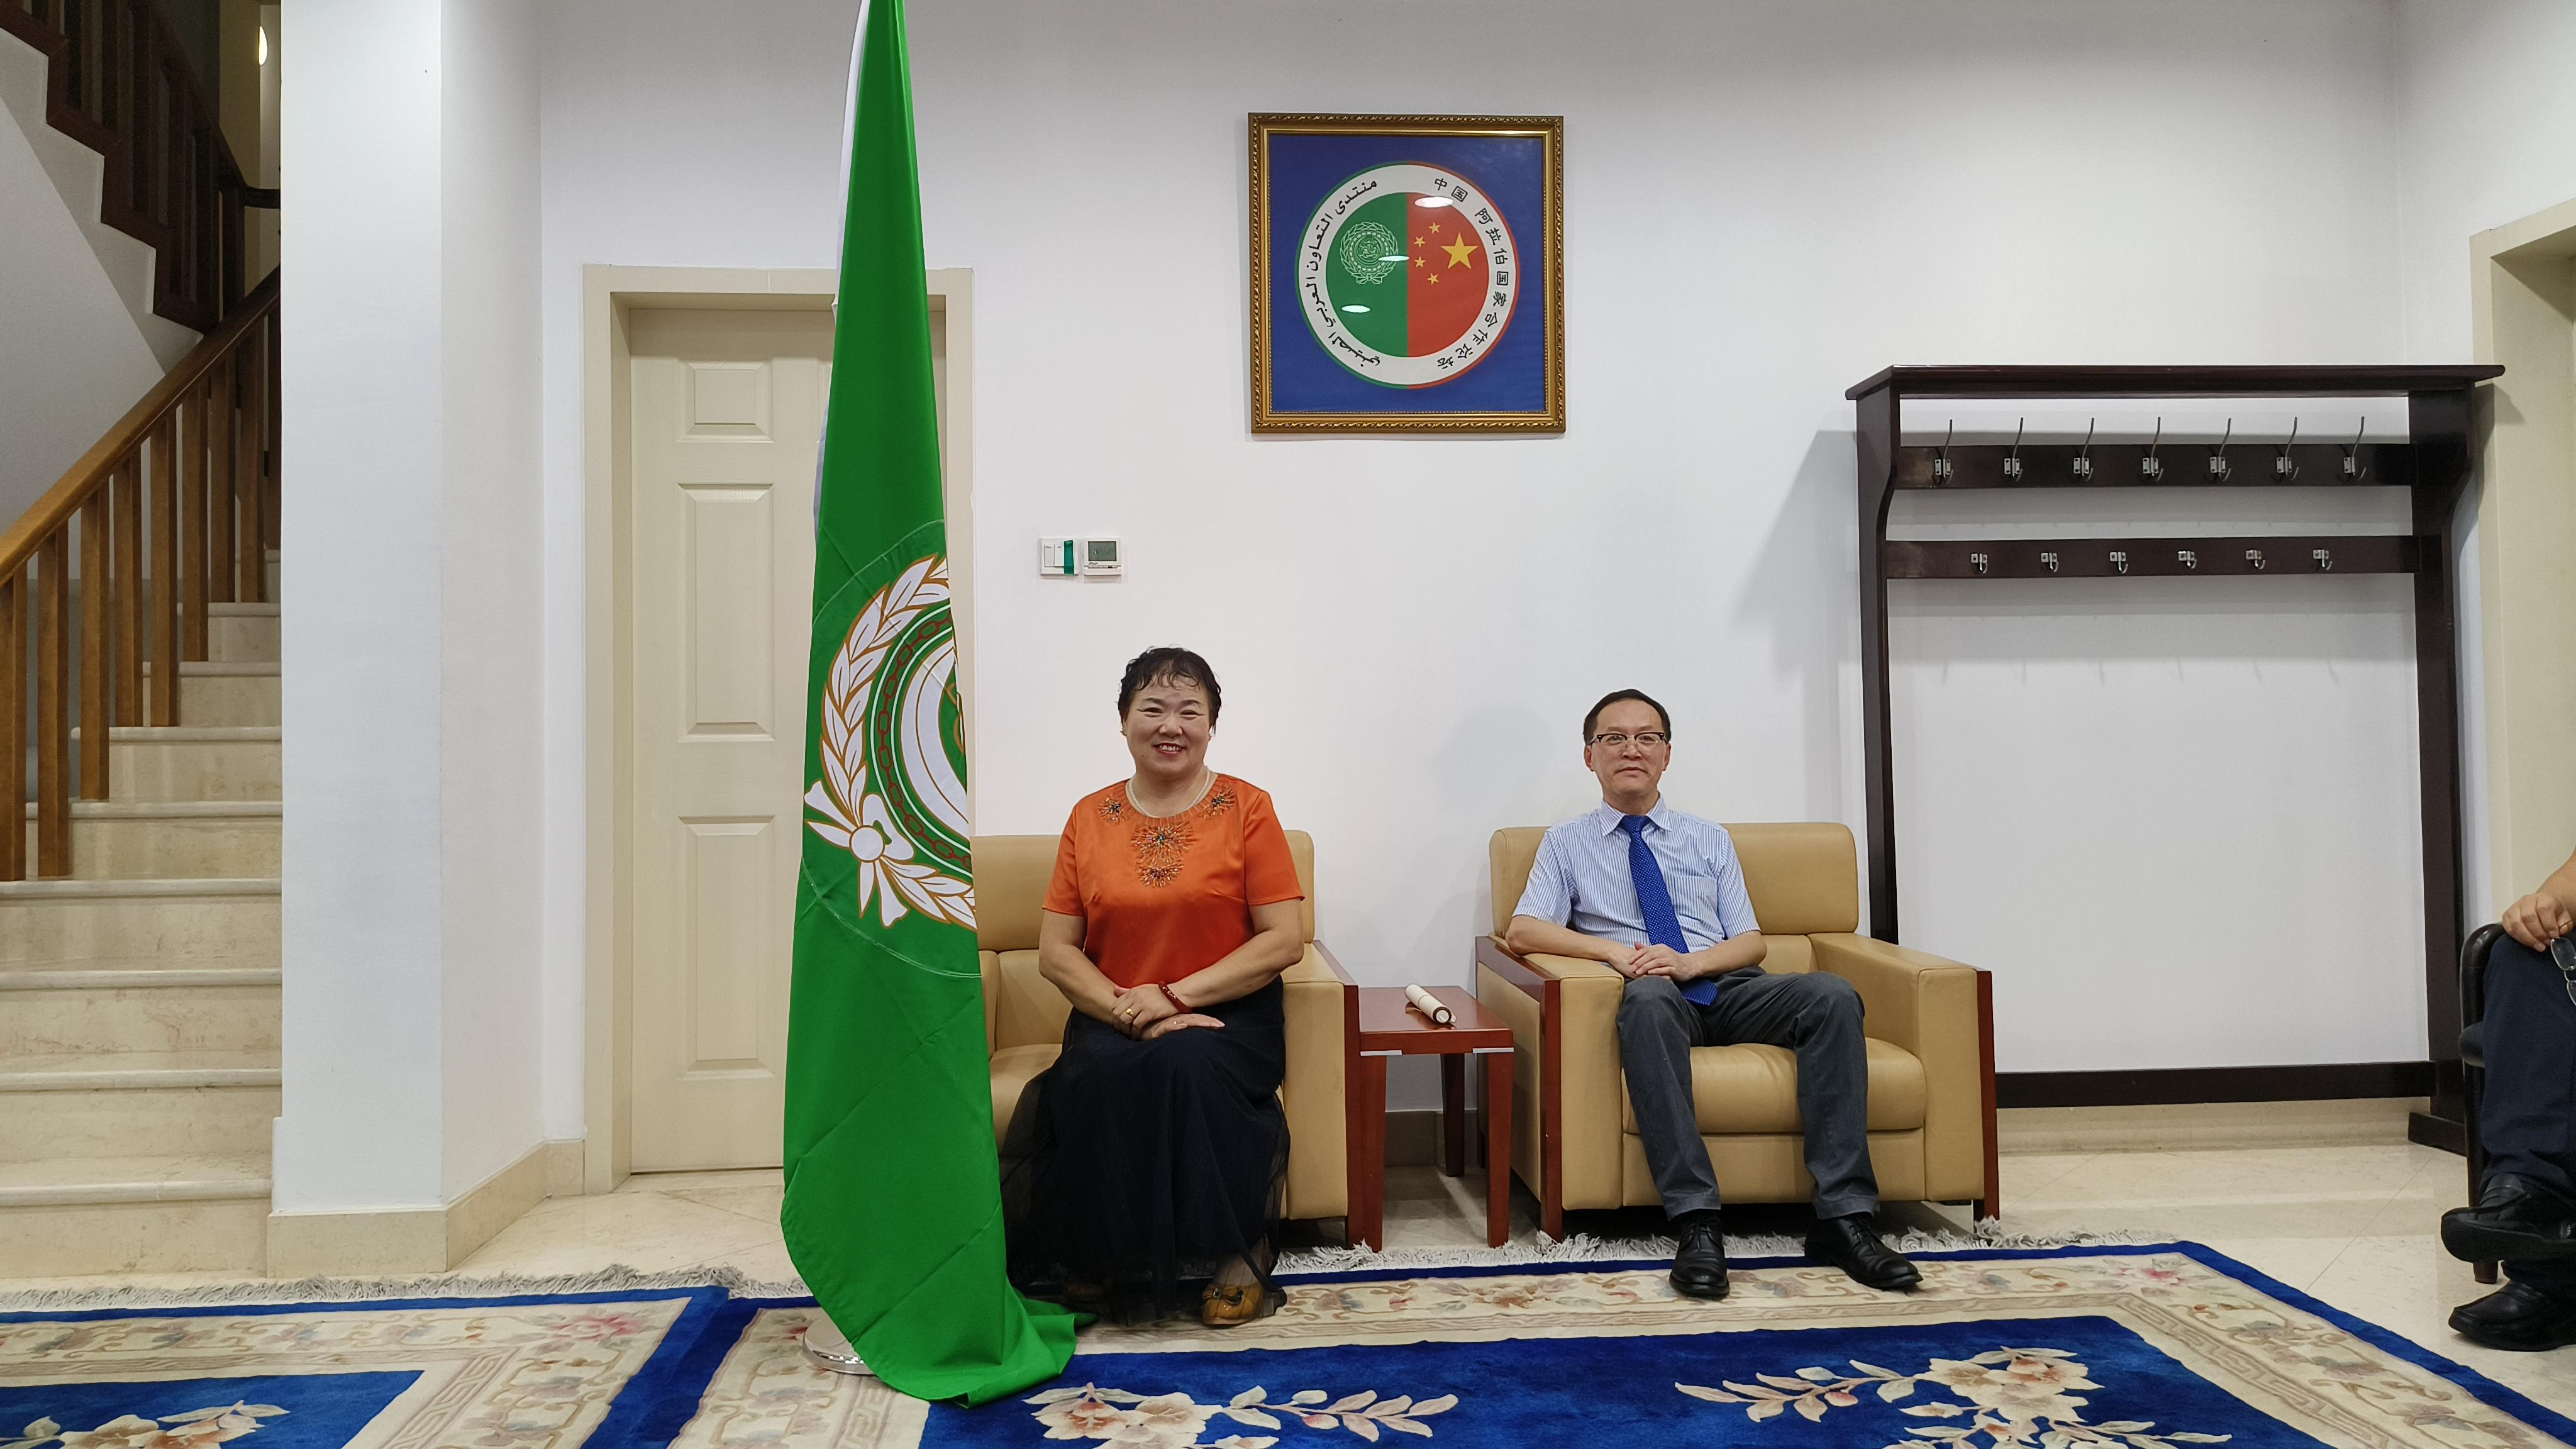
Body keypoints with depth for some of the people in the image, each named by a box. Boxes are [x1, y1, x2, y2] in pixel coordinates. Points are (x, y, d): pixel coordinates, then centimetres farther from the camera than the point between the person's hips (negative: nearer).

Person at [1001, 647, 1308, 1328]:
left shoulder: (1247, 809, 1)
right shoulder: (1089, 818, 8)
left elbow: (1285, 940, -6)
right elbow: (1056, 951, 4)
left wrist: (1177, 996, -15)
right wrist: (1127, 1010, -14)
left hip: (1227, 1016, -2)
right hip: (1112, 1017, 2)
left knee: (1186, 1063, -33)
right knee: (1101, 1073, -31)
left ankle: (1231, 1252, -14)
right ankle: (1103, 1257, -12)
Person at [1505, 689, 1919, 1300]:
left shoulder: (1710, 840, 22)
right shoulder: (1566, 844, 16)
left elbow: (1751, 941, 14)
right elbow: (1522, 930, 1)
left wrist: (1689, 961, -9)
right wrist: (1613, 951, -14)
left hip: (1728, 989, 3)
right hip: (1652, 997, -3)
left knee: (1832, 994, -27)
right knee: (1648, 997, -40)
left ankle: (1843, 1216, -30)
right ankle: (1697, 1224, -44)